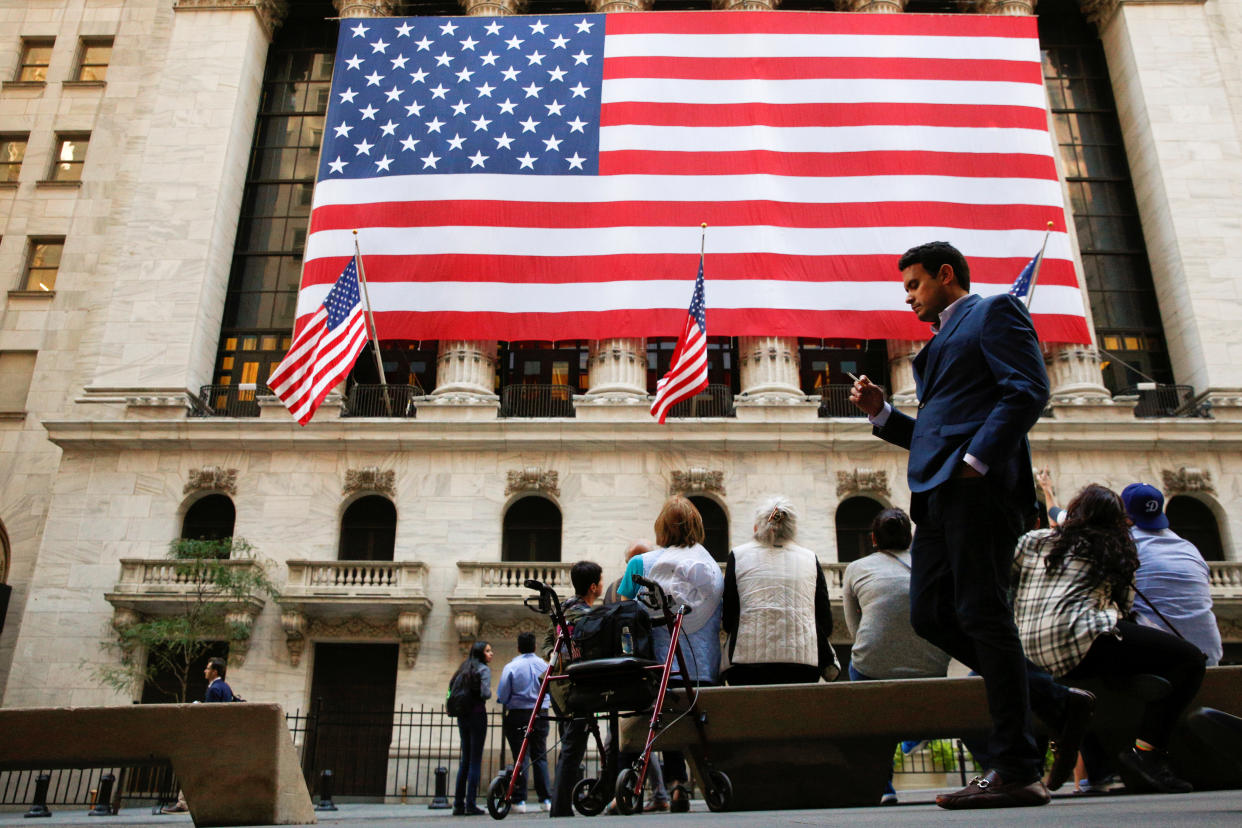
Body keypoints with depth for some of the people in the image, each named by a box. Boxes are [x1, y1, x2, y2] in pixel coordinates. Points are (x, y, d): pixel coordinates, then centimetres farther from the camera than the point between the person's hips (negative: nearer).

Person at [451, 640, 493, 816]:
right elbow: (485, 693, -17)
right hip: (477, 713, -7)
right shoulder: (484, 669, -7)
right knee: (475, 760, -4)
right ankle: (471, 805, -5)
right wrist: (490, 692, 3)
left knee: (465, 759, 12)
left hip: (462, 715, 7)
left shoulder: (464, 668, 15)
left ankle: (458, 804, 12)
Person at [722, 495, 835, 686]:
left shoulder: (738, 555, 5)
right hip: (803, 661, 1)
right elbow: (825, 619, 10)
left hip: (749, 658, -1)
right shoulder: (810, 558, 10)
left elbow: (727, 618, 4)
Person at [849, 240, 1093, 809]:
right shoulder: (943, 341, 32)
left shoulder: (994, 311, 6)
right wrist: (881, 412, 15)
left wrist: (975, 461, -20)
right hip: (939, 492, 9)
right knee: (930, 614, 3)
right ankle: (1058, 704, 12)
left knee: (981, 614, -10)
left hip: (979, 485, -9)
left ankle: (1015, 771, -3)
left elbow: (1027, 391, -10)